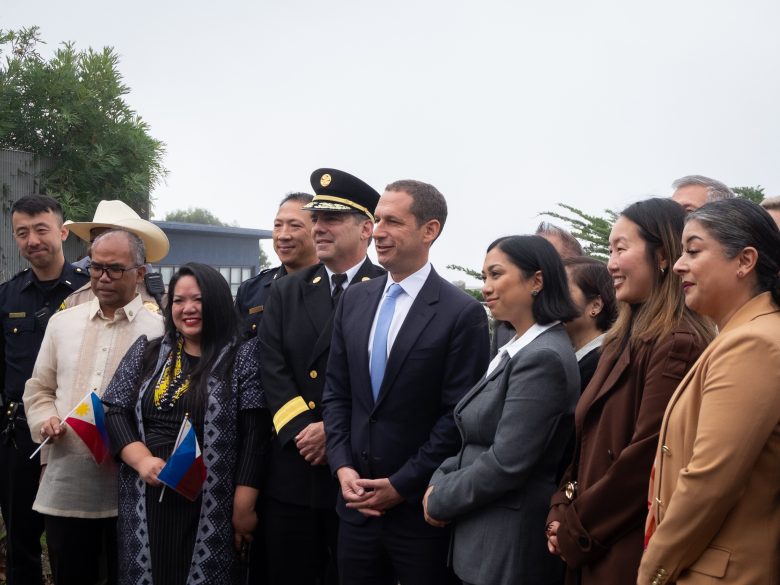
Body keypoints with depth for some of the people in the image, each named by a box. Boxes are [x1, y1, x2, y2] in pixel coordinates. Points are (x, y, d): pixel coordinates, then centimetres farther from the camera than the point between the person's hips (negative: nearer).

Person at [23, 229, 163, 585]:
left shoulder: (160, 329, -1)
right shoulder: (61, 322, 12)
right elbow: (38, 390, 16)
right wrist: (46, 420, -4)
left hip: (130, 488, -3)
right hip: (66, 485, 3)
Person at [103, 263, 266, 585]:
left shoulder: (243, 358, -1)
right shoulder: (146, 351, 10)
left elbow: (254, 437, -6)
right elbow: (114, 411, 6)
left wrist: (244, 508, -11)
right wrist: (142, 460, -12)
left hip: (212, 511, -3)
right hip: (146, 505, 3)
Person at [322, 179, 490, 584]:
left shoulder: (463, 314, -10)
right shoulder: (354, 299, 8)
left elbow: (458, 415, -12)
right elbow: (336, 392, 10)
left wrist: (401, 485, -12)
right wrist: (343, 467, -2)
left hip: (420, 509, -5)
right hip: (357, 501, 5)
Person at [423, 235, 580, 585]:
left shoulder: (543, 357, -20)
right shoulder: (519, 349, 10)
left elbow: (506, 462, -23)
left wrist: (441, 500, -11)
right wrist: (440, 482, -1)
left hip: (510, 546, -9)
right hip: (485, 534, 9)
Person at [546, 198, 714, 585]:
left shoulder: (677, 344, -17)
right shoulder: (625, 338, 14)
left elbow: (648, 455, -21)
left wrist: (577, 529, -12)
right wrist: (562, 512, 1)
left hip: (629, 552, -9)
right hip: (593, 547, 9)